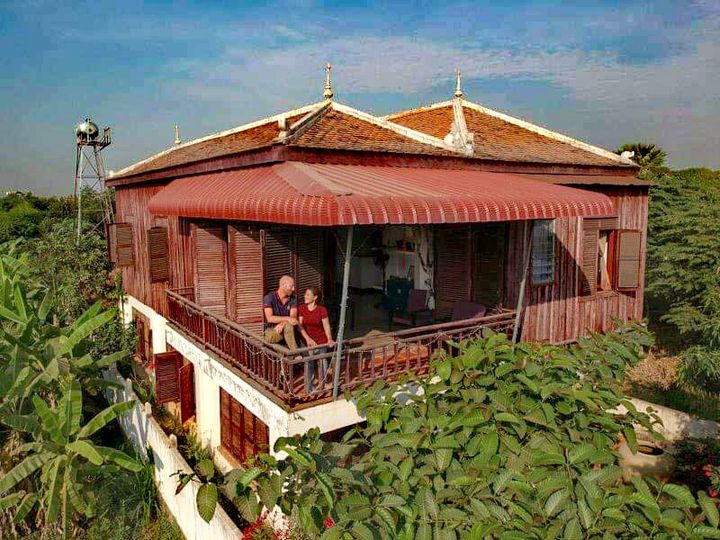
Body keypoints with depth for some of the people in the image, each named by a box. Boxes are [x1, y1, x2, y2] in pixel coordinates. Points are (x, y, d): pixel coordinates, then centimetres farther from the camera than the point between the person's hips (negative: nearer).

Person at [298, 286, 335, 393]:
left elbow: (326, 326, -6)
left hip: (321, 341, 0)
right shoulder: (301, 309, -3)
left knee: (323, 363, 5)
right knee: (309, 364, 0)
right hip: (308, 341, 1)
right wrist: (308, 339, -19)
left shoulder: (322, 310, -7)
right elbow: (300, 326, -6)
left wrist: (329, 339, -21)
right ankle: (309, 387, 15)